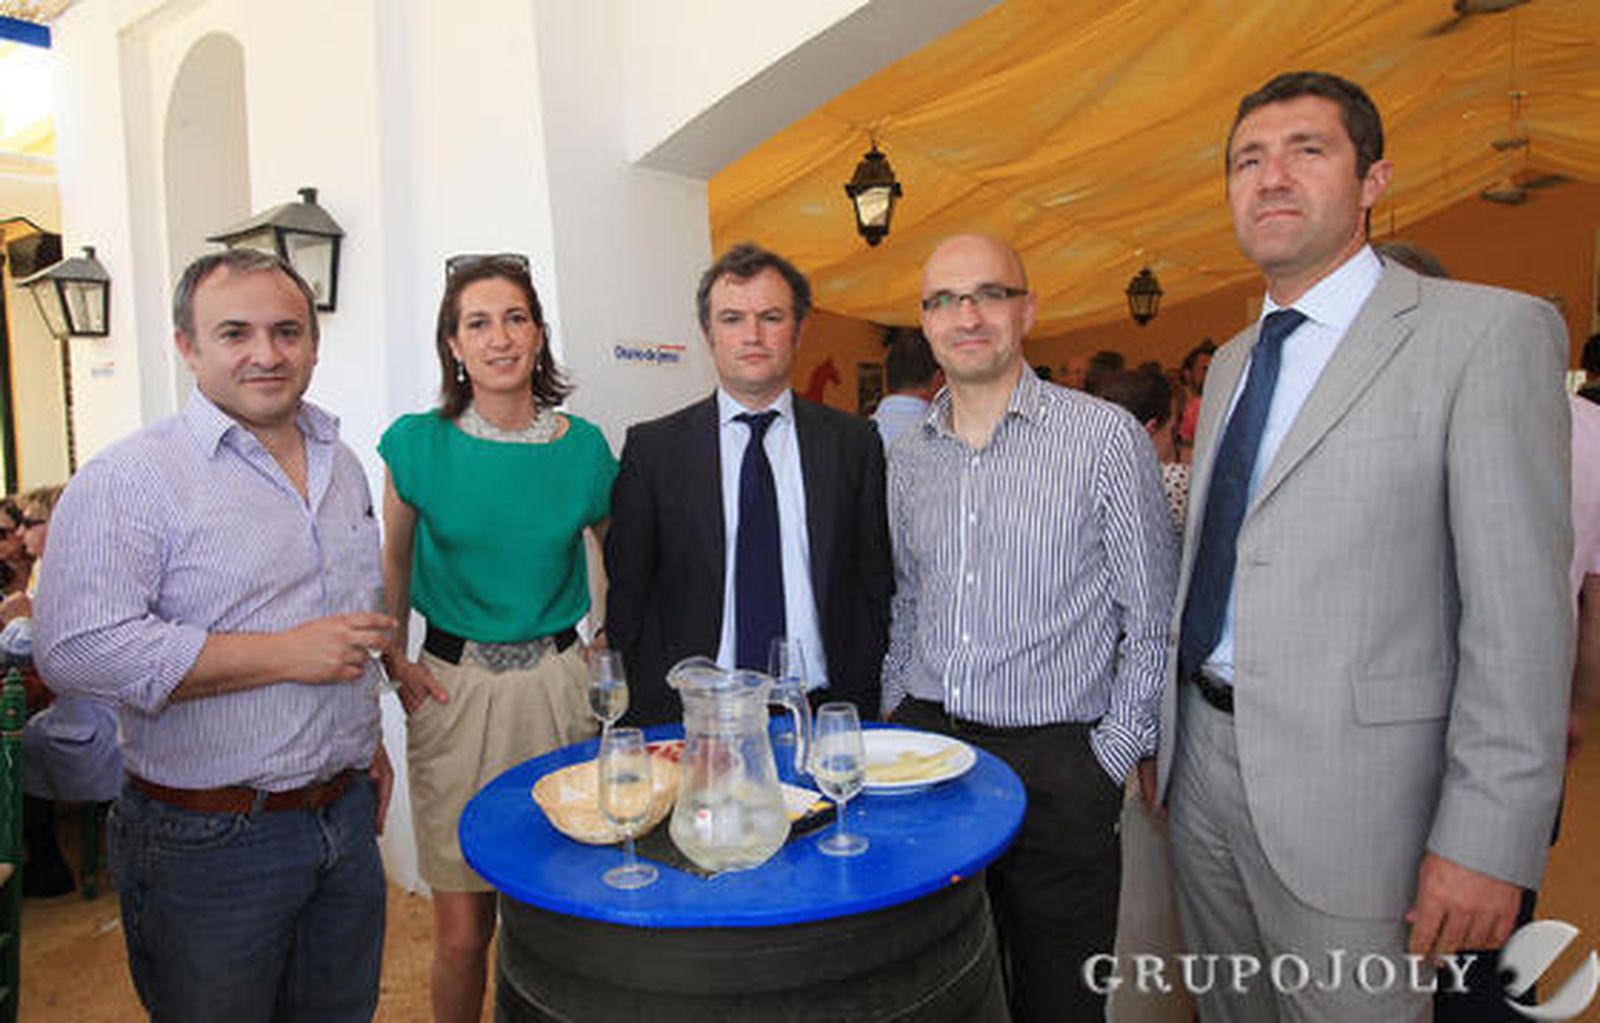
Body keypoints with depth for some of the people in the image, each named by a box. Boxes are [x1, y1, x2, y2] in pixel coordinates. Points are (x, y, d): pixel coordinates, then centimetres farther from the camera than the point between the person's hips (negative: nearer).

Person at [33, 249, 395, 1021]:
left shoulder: (341, 465, 9)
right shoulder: (129, 479, -14)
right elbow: (77, 649, -24)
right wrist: (285, 654, -23)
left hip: (347, 817, 6)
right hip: (207, 842, -6)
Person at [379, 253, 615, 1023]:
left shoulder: (583, 446, -1)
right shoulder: (418, 443, -3)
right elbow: (393, 563, 10)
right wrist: (394, 662, 0)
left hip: (557, 687, 1)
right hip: (453, 691, -1)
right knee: (462, 934, 5)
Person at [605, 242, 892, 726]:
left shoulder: (852, 442, 3)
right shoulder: (652, 447, 1)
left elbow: (873, 589, 4)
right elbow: (626, 593, 2)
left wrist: (858, 707, -3)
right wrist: (650, 719, -3)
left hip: (821, 716, 1)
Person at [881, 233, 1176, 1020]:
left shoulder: (1106, 437, -8)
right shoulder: (906, 457, 7)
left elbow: (1153, 623, -5)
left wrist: (1112, 759, -8)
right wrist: (895, 714, 9)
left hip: (1057, 764, -4)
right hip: (924, 745, 4)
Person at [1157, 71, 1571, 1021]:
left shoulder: (1489, 332, -9)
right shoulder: (1232, 362, 12)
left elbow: (1521, 610, -14)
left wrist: (1487, 842, -17)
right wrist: (1168, 729, 13)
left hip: (1352, 787, -6)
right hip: (1202, 757, 6)